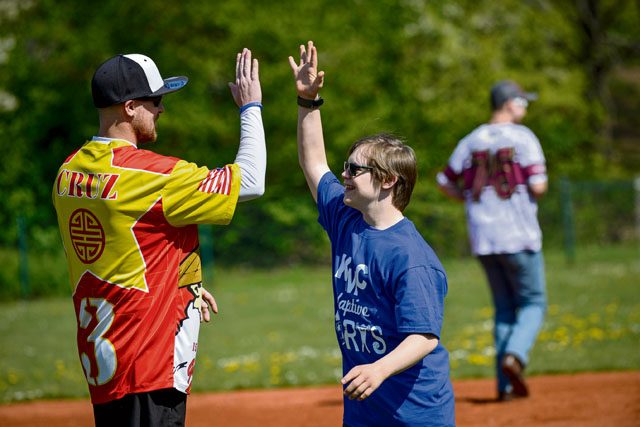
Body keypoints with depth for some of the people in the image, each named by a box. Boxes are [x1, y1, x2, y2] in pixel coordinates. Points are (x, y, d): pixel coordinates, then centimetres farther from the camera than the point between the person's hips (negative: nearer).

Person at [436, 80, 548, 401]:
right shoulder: (522, 138, -7)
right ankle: (515, 355, -18)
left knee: (504, 306, 14)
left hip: (482, 239, 5)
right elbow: (538, 187, -15)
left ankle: (505, 385, 8)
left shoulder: (471, 141, 9)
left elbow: (445, 183, 14)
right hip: (518, 237, -5)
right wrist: (538, 185, 7)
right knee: (533, 302, 8)